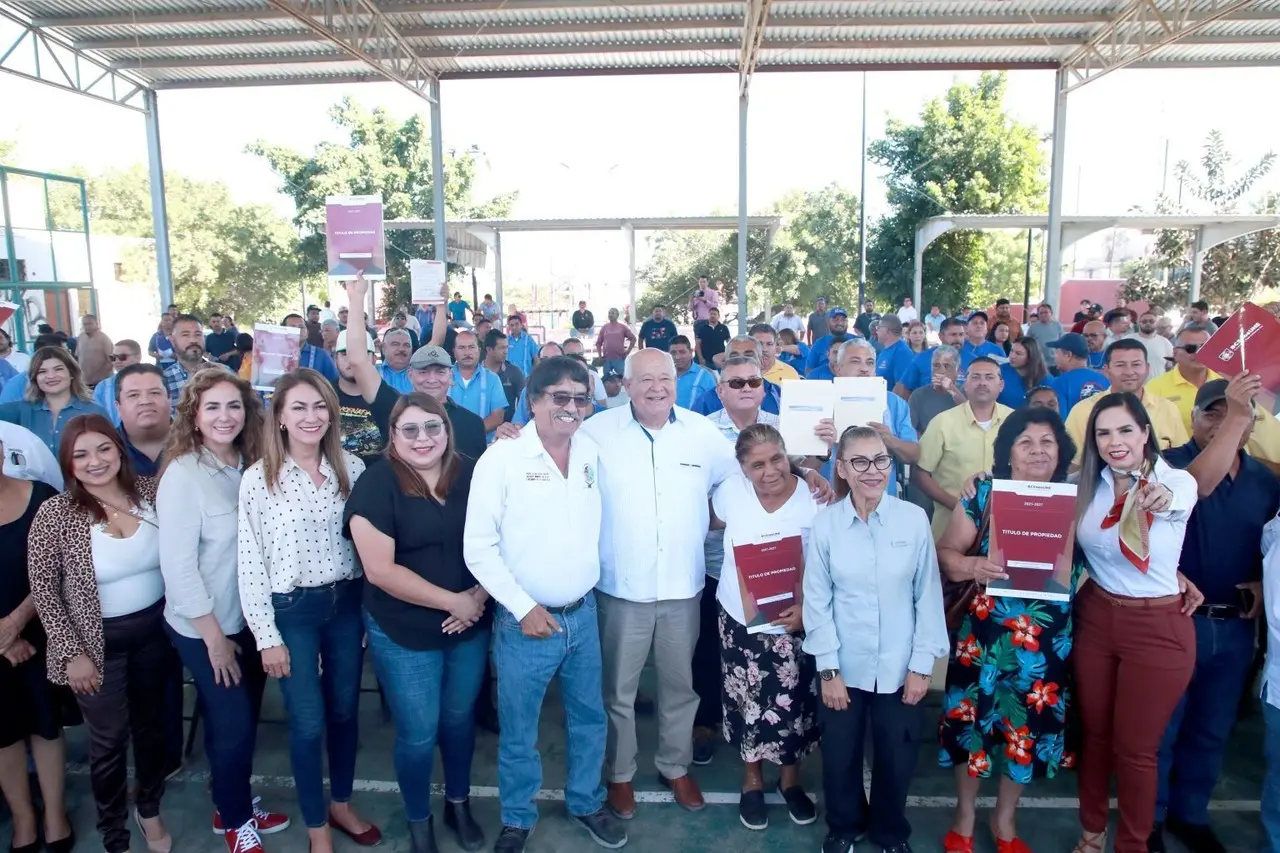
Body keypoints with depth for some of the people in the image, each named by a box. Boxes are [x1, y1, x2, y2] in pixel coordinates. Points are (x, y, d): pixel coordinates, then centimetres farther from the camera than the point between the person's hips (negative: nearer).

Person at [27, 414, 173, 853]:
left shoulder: (151, 491, -7)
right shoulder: (55, 513, -15)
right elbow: (43, 589, -10)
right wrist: (71, 652, -12)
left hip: (154, 630, 3)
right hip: (97, 642, -3)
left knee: (152, 724, 19)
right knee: (110, 739, 10)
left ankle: (149, 810, 44)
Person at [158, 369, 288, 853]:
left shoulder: (249, 465, -1)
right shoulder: (183, 474, -19)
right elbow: (177, 565, -19)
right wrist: (213, 636, -15)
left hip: (250, 619, 6)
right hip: (204, 629, -6)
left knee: (245, 720, 19)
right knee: (231, 726, 6)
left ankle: (236, 805, 40)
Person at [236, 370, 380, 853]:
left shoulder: (351, 468, -1)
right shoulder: (258, 478, -10)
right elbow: (249, 563, -8)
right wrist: (267, 636, -9)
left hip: (347, 602, 3)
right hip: (291, 610, -3)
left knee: (345, 711, 16)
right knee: (308, 722, 6)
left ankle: (342, 805, 39)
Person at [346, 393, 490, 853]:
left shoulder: (471, 475, -3)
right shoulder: (376, 484, -14)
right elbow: (380, 569, -19)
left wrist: (479, 596, -12)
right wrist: (451, 601, -18)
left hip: (471, 626, 4)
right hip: (404, 634, -3)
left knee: (460, 718, 19)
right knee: (418, 734, 9)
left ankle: (459, 804, 44)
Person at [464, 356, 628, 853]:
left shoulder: (592, 453, 1)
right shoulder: (502, 458, -13)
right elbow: (477, 548, -13)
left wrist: (588, 590, 6)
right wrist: (523, 607, -15)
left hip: (584, 613, 5)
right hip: (525, 620, -4)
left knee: (589, 718, 19)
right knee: (519, 731, 12)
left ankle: (586, 803, 42)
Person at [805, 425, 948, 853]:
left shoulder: (914, 519, -10)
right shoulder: (825, 524, -10)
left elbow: (928, 596, -4)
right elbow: (817, 601, -6)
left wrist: (922, 664, -3)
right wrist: (828, 669, -6)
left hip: (900, 667, 0)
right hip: (845, 667, 0)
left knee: (897, 758, 15)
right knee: (839, 756, 14)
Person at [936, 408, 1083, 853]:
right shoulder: (984, 494, -5)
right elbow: (945, 553, -5)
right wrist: (972, 565, -25)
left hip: (1050, 639, 2)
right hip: (987, 631, -2)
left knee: (1031, 726, 15)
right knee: (975, 719, 10)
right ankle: (964, 817, 33)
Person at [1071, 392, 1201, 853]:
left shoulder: (1178, 481, -15)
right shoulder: (1088, 486, -2)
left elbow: (1175, 498, -39)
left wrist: (1164, 500, -62)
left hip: (1158, 629, -4)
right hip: (1095, 618, 4)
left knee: (1135, 749, 8)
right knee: (1093, 734, 18)